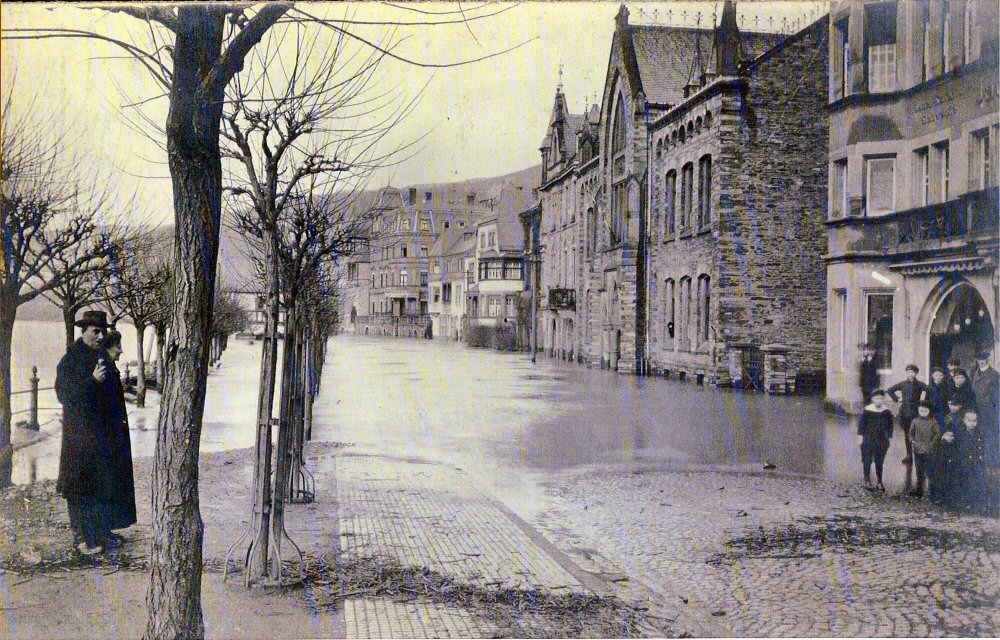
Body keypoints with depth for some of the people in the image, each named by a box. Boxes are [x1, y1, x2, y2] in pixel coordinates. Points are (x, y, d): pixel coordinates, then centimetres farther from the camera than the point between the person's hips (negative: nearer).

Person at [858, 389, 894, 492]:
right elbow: (861, 423, -4)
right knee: (867, 460, 4)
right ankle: (867, 481, 16)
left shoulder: (887, 412, -1)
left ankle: (879, 482, 19)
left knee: (879, 461, 9)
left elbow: (890, 425, 9)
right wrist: (860, 436, -5)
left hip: (882, 440, 2)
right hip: (868, 439, -2)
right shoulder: (867, 410, -10)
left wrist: (889, 437, 9)